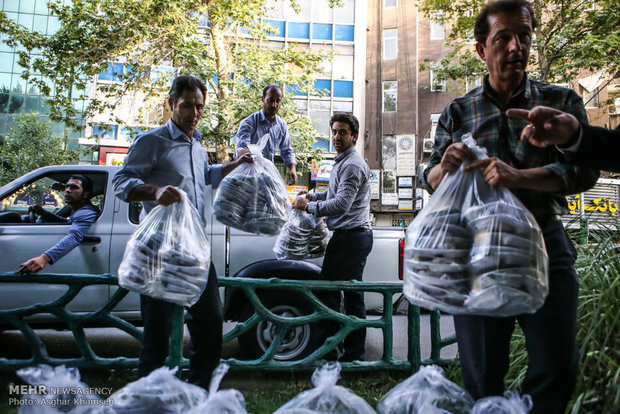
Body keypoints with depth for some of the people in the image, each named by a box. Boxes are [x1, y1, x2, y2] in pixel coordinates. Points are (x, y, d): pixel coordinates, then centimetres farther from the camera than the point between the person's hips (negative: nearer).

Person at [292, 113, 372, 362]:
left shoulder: (352, 165, -14)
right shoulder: (342, 162, 20)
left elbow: (341, 204, -21)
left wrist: (308, 207, -12)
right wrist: (313, 196, 19)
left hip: (349, 236, -10)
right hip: (359, 236, 10)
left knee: (328, 290, -4)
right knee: (353, 294, 11)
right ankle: (355, 353, 19)